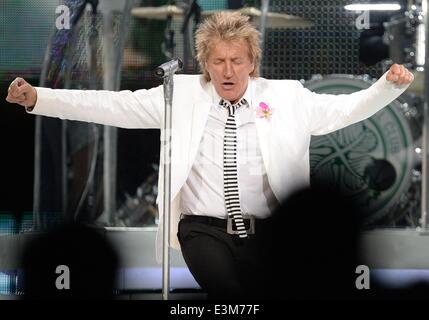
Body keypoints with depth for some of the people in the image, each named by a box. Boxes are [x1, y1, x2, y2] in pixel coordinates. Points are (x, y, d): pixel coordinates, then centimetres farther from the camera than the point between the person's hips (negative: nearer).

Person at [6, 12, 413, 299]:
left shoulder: (285, 97, 9)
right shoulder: (183, 95, 7)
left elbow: (346, 108, 8)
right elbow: (113, 106, 4)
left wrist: (390, 84, -10)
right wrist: (36, 98, -3)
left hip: (267, 231, 1)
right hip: (205, 230, -1)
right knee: (228, 292, -26)